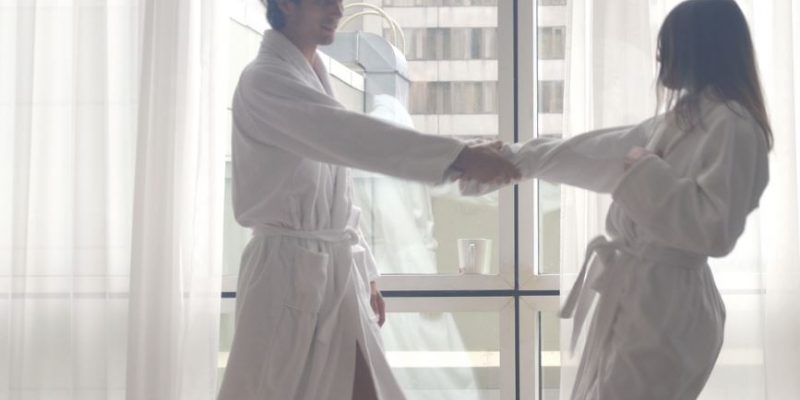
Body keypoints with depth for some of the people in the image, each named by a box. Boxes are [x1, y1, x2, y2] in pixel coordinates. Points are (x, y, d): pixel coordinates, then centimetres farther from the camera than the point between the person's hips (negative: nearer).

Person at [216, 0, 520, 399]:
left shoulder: (316, 79, 15)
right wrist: (459, 157, -33)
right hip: (288, 266, -8)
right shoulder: (264, 79, -13)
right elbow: (354, 137, -27)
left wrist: (364, 272, 17)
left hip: (338, 268, 8)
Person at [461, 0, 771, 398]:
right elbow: (598, 153, 17)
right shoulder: (682, 121, 12)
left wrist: (646, 174, -18)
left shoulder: (734, 128, -17)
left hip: (664, 302, -10)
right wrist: (514, 158, 18)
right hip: (632, 292, 10)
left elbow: (716, 228, -26)